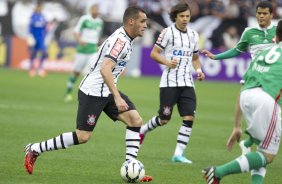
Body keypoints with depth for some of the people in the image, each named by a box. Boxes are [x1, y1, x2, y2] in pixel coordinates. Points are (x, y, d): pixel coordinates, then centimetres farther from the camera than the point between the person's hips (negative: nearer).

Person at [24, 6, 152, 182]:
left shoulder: (125, 38, 10)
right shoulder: (120, 40, -21)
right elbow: (105, 69, -32)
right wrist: (117, 98, -36)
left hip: (106, 91, 10)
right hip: (93, 92, -10)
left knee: (135, 120, -4)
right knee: (83, 136, -7)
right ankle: (35, 149, 6)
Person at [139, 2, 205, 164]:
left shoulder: (193, 35, 13)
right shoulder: (168, 32, -4)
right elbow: (154, 53, -4)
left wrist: (199, 70, 3)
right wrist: (168, 62, -21)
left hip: (187, 82, 5)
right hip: (170, 82, -5)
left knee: (189, 117, -10)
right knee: (164, 120, -1)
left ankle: (178, 154, -6)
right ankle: (142, 130, 30)